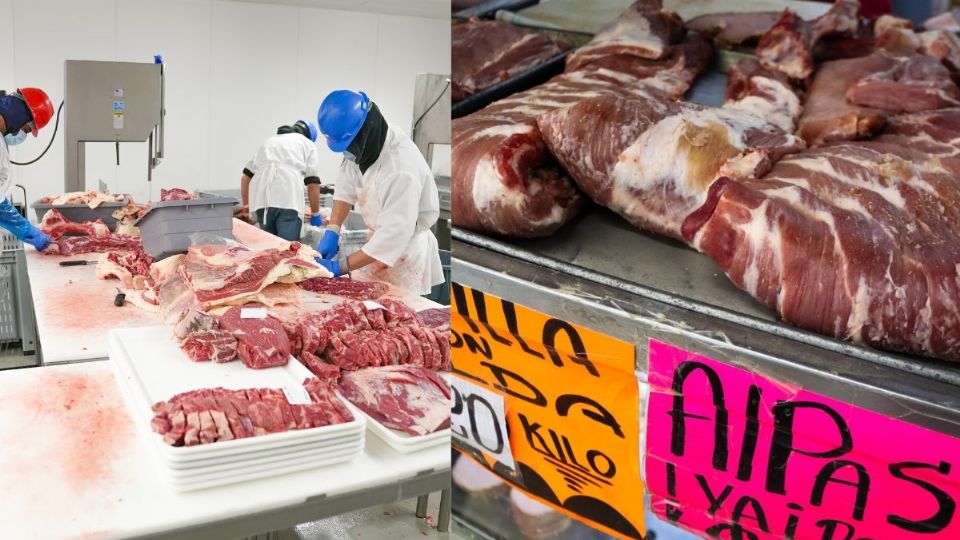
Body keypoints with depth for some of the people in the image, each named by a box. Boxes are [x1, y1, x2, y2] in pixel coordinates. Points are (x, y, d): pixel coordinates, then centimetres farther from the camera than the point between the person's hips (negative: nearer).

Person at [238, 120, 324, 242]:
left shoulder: (269, 141, 34)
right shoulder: (308, 143, 20)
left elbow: (246, 176, 32)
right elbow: (312, 184, 10)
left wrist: (246, 204, 43)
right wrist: (315, 214, 18)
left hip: (261, 201, 4)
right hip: (288, 201, -4)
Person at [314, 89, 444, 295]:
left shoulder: (402, 169, -32)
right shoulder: (366, 145, -9)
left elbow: (395, 234, -33)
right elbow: (346, 187, 2)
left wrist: (341, 266, -31)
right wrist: (332, 231, -12)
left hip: (405, 254, -8)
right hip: (381, 241, 8)